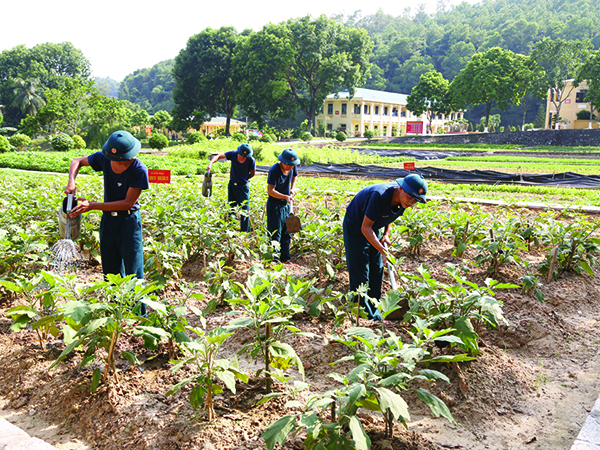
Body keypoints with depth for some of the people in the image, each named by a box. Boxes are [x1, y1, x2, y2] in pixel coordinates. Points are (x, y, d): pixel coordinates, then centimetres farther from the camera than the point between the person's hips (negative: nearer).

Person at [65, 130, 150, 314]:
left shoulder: (139, 171, -22)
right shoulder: (104, 158, -9)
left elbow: (128, 202, -21)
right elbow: (77, 161, 9)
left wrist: (92, 206, -24)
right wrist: (71, 181, -12)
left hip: (129, 220, -5)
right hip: (108, 219, 5)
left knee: (133, 271, -3)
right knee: (111, 271, 13)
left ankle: (139, 315, 9)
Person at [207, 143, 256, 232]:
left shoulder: (251, 160, -15)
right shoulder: (233, 154, -11)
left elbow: (252, 173, 1)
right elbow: (219, 156, -16)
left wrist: (244, 179, 6)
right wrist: (211, 163, -33)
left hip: (243, 187, -3)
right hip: (232, 185, 3)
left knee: (244, 211, -3)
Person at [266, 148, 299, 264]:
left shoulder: (292, 167, -3)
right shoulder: (274, 170, -23)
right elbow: (271, 191, -25)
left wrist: (292, 188, 3)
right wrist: (285, 197, -38)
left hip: (287, 205, 7)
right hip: (275, 205, -7)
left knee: (286, 233, 14)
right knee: (275, 235, -1)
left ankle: (285, 259, 26)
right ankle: (274, 260, 8)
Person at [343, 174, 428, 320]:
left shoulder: (403, 201, -14)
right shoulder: (379, 195, -37)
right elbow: (365, 228, -32)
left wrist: (386, 234, 1)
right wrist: (383, 251, -36)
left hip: (373, 228, 7)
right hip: (355, 227, -7)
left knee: (376, 271, 8)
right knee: (360, 273, -8)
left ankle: (373, 312, 19)